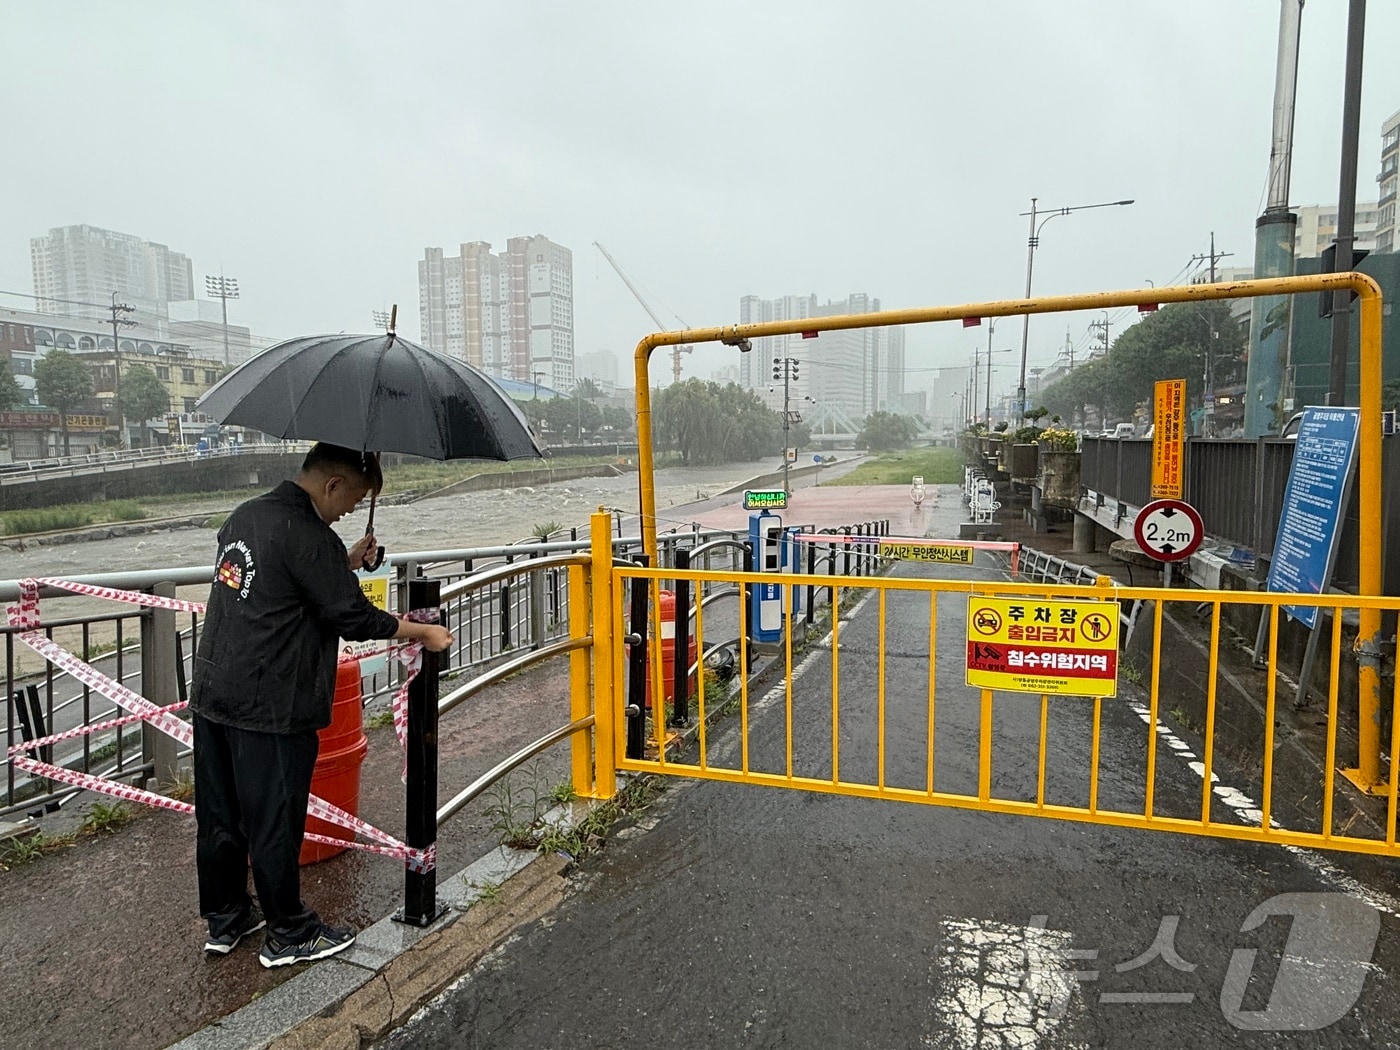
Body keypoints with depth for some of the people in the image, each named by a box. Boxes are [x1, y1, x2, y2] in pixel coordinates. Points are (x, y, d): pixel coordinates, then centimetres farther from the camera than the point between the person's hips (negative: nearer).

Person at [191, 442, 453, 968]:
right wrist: (421, 632, -4)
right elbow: (351, 615, -16)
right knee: (275, 825, 5)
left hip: (212, 694, 9)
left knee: (218, 817, 19)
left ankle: (223, 921, 35)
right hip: (269, 708, -9)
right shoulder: (309, 536, -19)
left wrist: (345, 563, 14)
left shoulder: (244, 516, 9)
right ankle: (288, 935, 21)